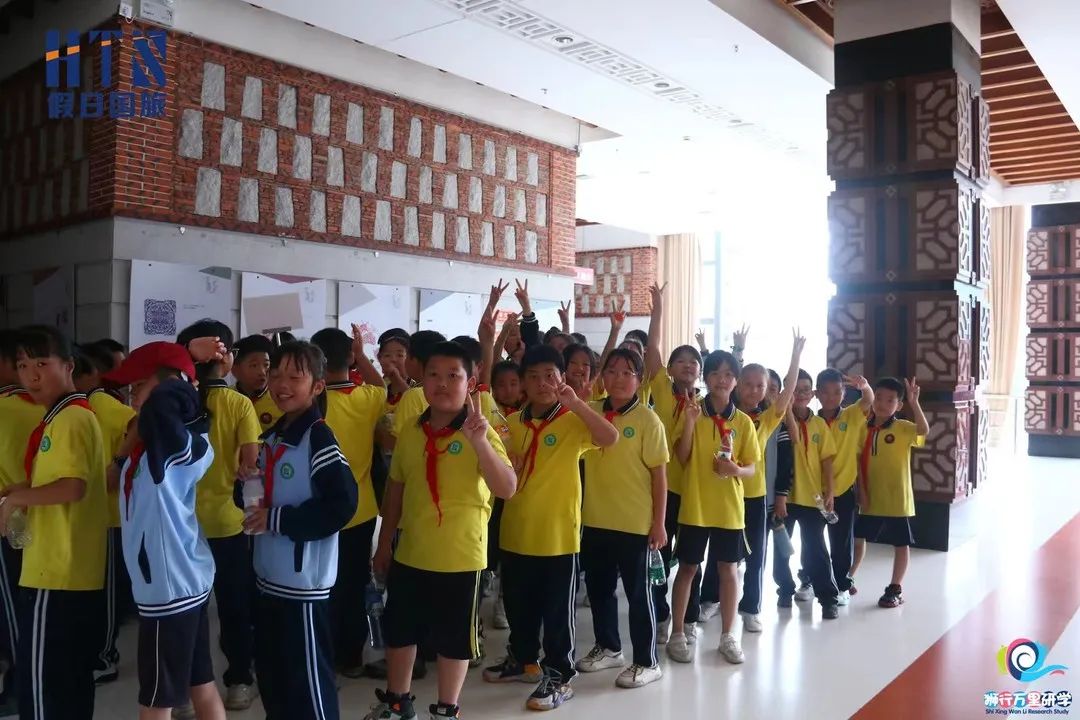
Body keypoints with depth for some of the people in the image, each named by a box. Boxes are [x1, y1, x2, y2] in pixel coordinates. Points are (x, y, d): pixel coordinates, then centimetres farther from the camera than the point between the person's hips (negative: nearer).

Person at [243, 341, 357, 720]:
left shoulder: (318, 438, -15)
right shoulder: (270, 438, 10)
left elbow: (342, 504, -24)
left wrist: (276, 519, -19)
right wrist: (246, 488, -2)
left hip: (304, 582, -8)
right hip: (269, 576, 8)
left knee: (308, 677, 4)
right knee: (270, 673, 20)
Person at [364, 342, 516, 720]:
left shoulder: (481, 433, -13)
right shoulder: (410, 432, 1)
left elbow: (507, 488, -25)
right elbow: (396, 490, 11)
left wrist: (479, 442, -37)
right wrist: (384, 544, 14)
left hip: (460, 556, -4)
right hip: (410, 553, 5)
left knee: (453, 638, 11)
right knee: (399, 629, 19)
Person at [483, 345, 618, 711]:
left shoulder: (573, 421, -9)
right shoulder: (512, 423, 6)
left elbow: (610, 437, -27)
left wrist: (576, 403, -34)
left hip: (558, 532, -5)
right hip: (515, 531, 5)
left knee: (557, 610, 6)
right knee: (518, 604, 19)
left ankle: (558, 676, 20)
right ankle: (523, 660, 39)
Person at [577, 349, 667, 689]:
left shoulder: (647, 419, -9)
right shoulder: (589, 412, 2)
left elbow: (658, 474, -8)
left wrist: (658, 522, -9)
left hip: (634, 521, -5)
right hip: (595, 518, 5)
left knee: (638, 591, 6)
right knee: (598, 586, 17)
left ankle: (647, 661, 21)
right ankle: (608, 647, 37)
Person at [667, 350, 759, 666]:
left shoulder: (743, 422, 1)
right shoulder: (692, 412, -3)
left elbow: (752, 468, 2)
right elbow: (682, 458, -11)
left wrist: (735, 469, -20)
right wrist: (690, 423, -23)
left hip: (730, 507, 2)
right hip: (695, 505, -1)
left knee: (728, 568, 9)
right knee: (688, 568, 6)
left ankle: (728, 635, 23)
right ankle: (677, 634, 17)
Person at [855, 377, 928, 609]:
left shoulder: (902, 428, -8)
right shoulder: (865, 428, 1)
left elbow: (924, 430, -30)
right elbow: (859, 462, 3)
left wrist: (914, 403, -38)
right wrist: (861, 491, -2)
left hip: (897, 498, -3)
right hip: (871, 498, 3)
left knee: (901, 544, 8)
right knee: (858, 539, 12)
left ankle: (896, 589, 21)